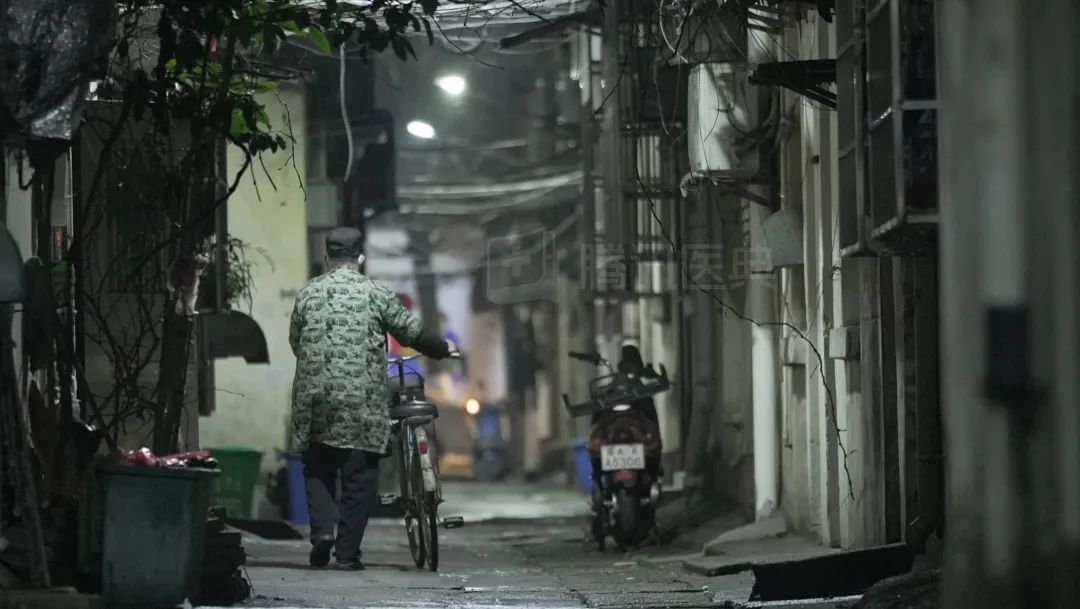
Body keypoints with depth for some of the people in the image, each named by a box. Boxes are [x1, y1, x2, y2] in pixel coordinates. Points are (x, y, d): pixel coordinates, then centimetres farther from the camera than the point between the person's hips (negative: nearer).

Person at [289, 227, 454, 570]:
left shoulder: (307, 294, 6)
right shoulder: (375, 294, 0)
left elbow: (295, 342, 15)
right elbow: (412, 332, 5)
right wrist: (443, 348, 23)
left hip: (315, 398, 2)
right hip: (363, 399, -2)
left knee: (317, 468, 14)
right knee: (358, 476, 3)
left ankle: (322, 527, -7)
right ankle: (347, 552, 2)